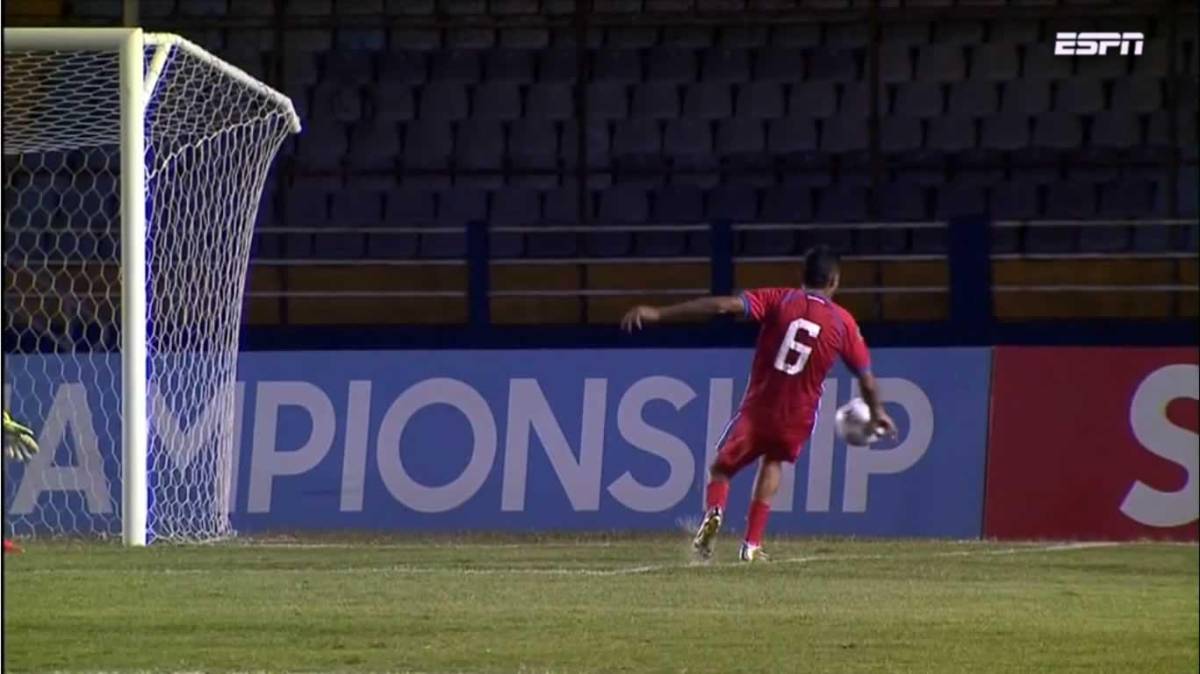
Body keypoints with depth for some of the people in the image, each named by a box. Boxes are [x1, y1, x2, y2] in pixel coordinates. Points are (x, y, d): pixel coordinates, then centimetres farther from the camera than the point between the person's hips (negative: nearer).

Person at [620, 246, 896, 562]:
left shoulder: (779, 300, -3)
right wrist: (877, 413, 27)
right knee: (773, 461, 31)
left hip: (757, 411, -2)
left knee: (721, 468, 16)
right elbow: (866, 378, 7)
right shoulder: (843, 322, 1)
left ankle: (714, 512, -18)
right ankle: (753, 543, 21)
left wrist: (658, 314, -15)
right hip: (797, 418, 2)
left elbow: (722, 305, -14)